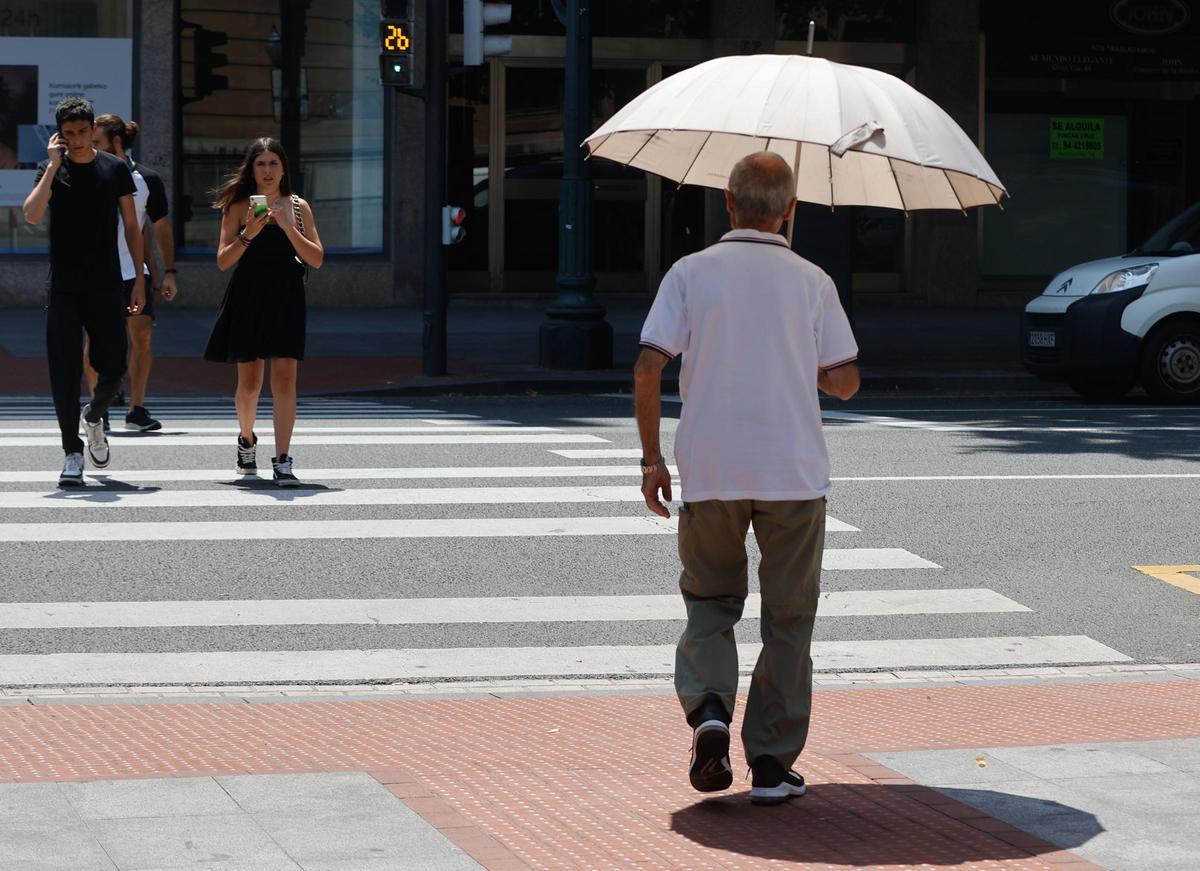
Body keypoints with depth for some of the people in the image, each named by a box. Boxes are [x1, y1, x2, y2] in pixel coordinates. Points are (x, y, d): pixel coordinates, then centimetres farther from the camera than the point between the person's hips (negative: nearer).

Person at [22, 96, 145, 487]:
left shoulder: (115, 169, 4)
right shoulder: (51, 169, 1)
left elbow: (131, 226, 8)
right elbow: (32, 214, -16)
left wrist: (140, 278, 3)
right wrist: (54, 165, -16)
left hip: (107, 289, 1)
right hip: (63, 289, -1)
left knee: (114, 369, 1)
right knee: (64, 374, -3)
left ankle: (94, 417, 33)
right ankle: (73, 453, 5)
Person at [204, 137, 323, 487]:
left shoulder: (298, 207, 7)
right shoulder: (238, 207, 4)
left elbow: (317, 259, 0)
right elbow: (223, 261, -2)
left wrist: (288, 228, -11)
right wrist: (248, 234, -17)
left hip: (286, 299, 0)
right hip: (248, 297, 0)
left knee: (284, 377, -10)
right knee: (249, 382, 6)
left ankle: (282, 461, -12)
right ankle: (246, 438, 35)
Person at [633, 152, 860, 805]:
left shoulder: (690, 274, -1)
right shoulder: (812, 282, 0)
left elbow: (648, 369, -7)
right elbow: (844, 382, 0)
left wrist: (651, 459, 2)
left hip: (709, 473, 1)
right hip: (794, 472, 0)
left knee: (710, 599, 17)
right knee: (787, 616, 9)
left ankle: (707, 707, -9)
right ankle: (772, 764, 8)